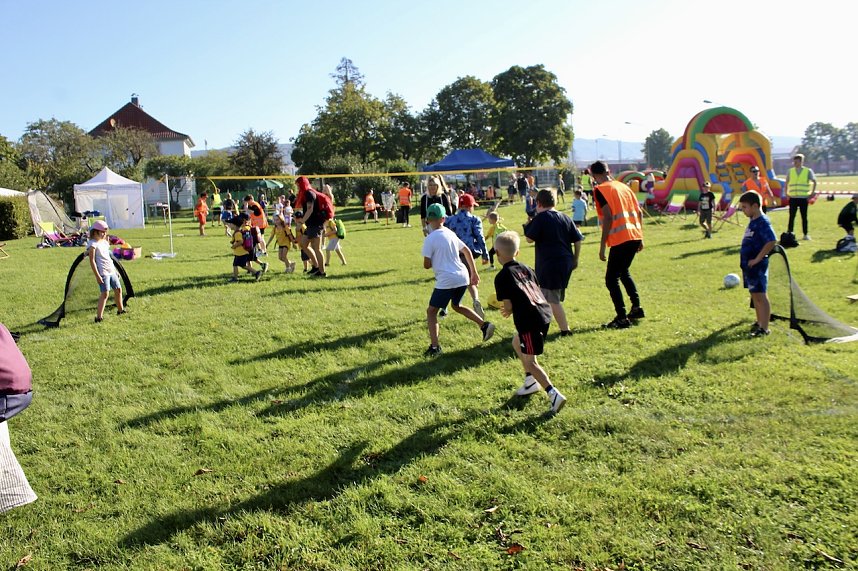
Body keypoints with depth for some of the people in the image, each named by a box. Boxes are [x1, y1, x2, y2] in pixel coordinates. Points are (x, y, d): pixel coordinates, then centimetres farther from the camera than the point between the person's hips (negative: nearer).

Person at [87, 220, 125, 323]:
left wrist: (115, 270, 24)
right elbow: (92, 261, -14)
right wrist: (97, 275, -19)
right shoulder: (92, 244, -9)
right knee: (105, 293, -15)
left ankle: (120, 309, 33)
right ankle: (99, 316, -14)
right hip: (103, 273, -9)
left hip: (111, 271, 9)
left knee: (118, 289, 15)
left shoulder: (104, 242, 16)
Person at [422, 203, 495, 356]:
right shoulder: (450, 233, 10)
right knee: (456, 305, 29)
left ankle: (434, 346, -5)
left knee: (431, 311, 6)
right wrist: (474, 272, 23)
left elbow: (427, 265, -9)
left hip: (446, 281, -7)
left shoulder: (430, 239, -10)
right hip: (463, 277, 7)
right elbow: (467, 251, 17)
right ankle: (484, 325, 19)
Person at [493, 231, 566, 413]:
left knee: (529, 361, 4)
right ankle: (531, 382, 36)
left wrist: (509, 311, 13)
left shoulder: (502, 277, -7)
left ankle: (554, 395, -5)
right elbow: (536, 291, 13)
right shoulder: (526, 269, 14)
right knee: (516, 343, 29)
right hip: (544, 313, 8)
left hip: (529, 321, -8)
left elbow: (508, 306, -9)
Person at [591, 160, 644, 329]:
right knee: (623, 272, 27)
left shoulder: (600, 190, -5)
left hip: (620, 239, -8)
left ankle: (622, 318, -1)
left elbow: (608, 217, -15)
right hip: (635, 236, 8)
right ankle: (636, 307, 26)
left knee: (611, 279, 2)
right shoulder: (623, 186, 16)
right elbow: (639, 212, 15)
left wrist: (602, 245, -12)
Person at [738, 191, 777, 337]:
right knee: (754, 295, 18)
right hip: (749, 265, 10)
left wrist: (757, 259, -23)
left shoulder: (763, 222, -16)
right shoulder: (753, 221, 12)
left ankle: (764, 328, -4)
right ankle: (759, 322, 30)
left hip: (757, 266, -10)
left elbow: (772, 241, -27)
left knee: (760, 296, -7)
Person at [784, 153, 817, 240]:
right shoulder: (790, 171, 8)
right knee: (791, 216, 0)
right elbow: (786, 183, 15)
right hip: (793, 197, 1)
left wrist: (812, 193, -1)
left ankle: (805, 234, 13)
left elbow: (814, 182, 5)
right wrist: (786, 193, 6)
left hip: (803, 198, -1)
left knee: (804, 217, 5)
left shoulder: (808, 171, 2)